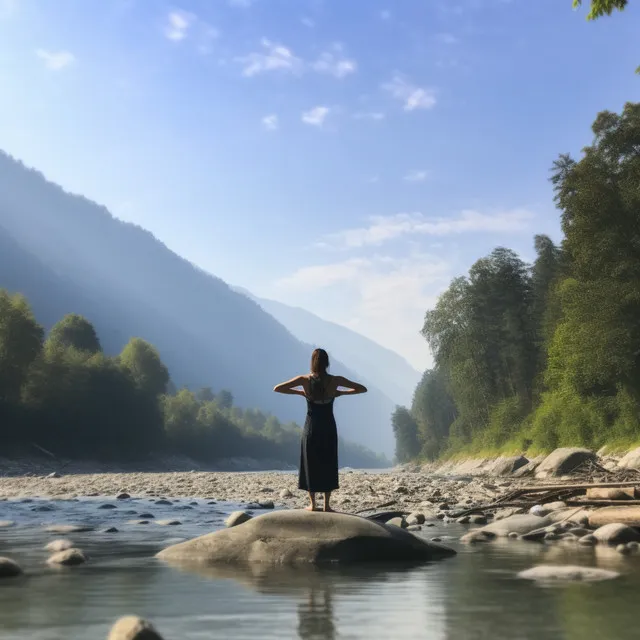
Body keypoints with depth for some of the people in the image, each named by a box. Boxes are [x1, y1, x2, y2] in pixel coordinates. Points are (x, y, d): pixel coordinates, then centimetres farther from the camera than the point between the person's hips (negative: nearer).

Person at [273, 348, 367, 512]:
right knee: (328, 465, 9)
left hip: (311, 428, 0)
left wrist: (300, 392, 0)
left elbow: (277, 388, -5)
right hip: (328, 428, 0)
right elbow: (363, 389, 0)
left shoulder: (304, 380, -8)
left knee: (310, 464, 10)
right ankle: (327, 504, 10)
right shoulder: (335, 381, -7)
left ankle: (312, 504, 11)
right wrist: (340, 393, 3)